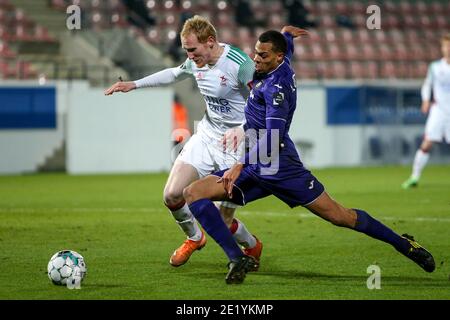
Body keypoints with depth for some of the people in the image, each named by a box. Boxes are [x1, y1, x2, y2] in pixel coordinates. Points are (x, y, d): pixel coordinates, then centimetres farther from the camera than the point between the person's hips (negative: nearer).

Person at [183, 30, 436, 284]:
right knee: (194, 194, -9)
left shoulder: (276, 87, -19)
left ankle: (403, 244, 18)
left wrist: (241, 165, -33)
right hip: (252, 168, 9)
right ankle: (237, 258, -17)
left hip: (280, 167, -9)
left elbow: (272, 139, -28)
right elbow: (287, 44, 31)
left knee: (341, 216, -1)